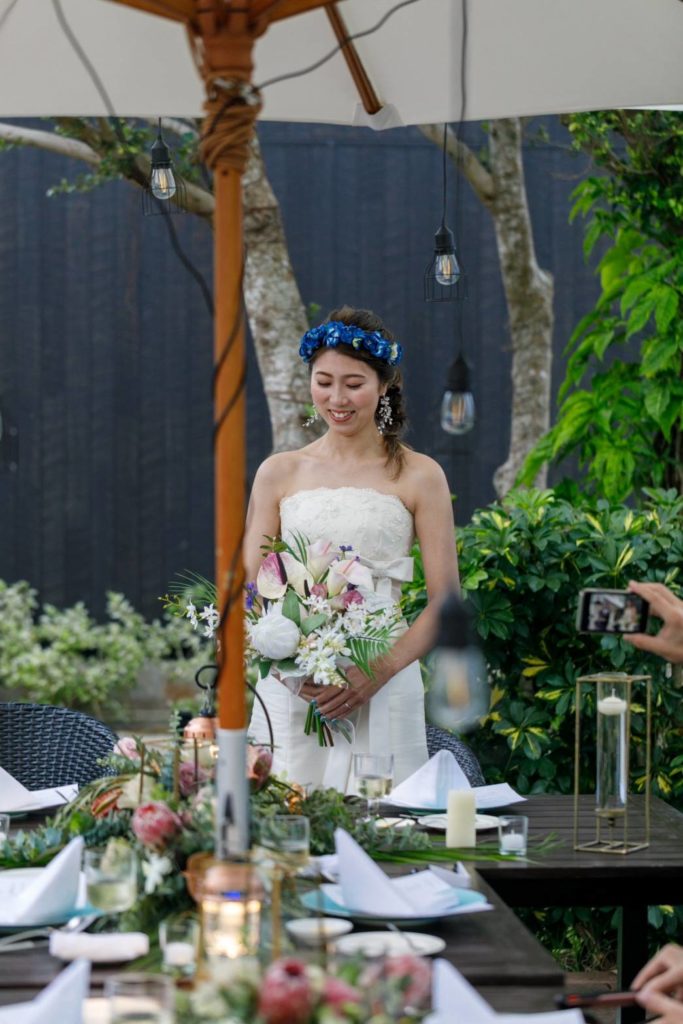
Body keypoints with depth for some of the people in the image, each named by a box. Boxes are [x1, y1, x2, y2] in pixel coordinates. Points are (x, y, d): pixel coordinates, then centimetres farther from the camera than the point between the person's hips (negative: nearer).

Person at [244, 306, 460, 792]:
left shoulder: (418, 476, 2)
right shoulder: (280, 473, 8)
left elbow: (445, 603, 0)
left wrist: (379, 671, -15)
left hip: (382, 692, -2)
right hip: (288, 690, 2)